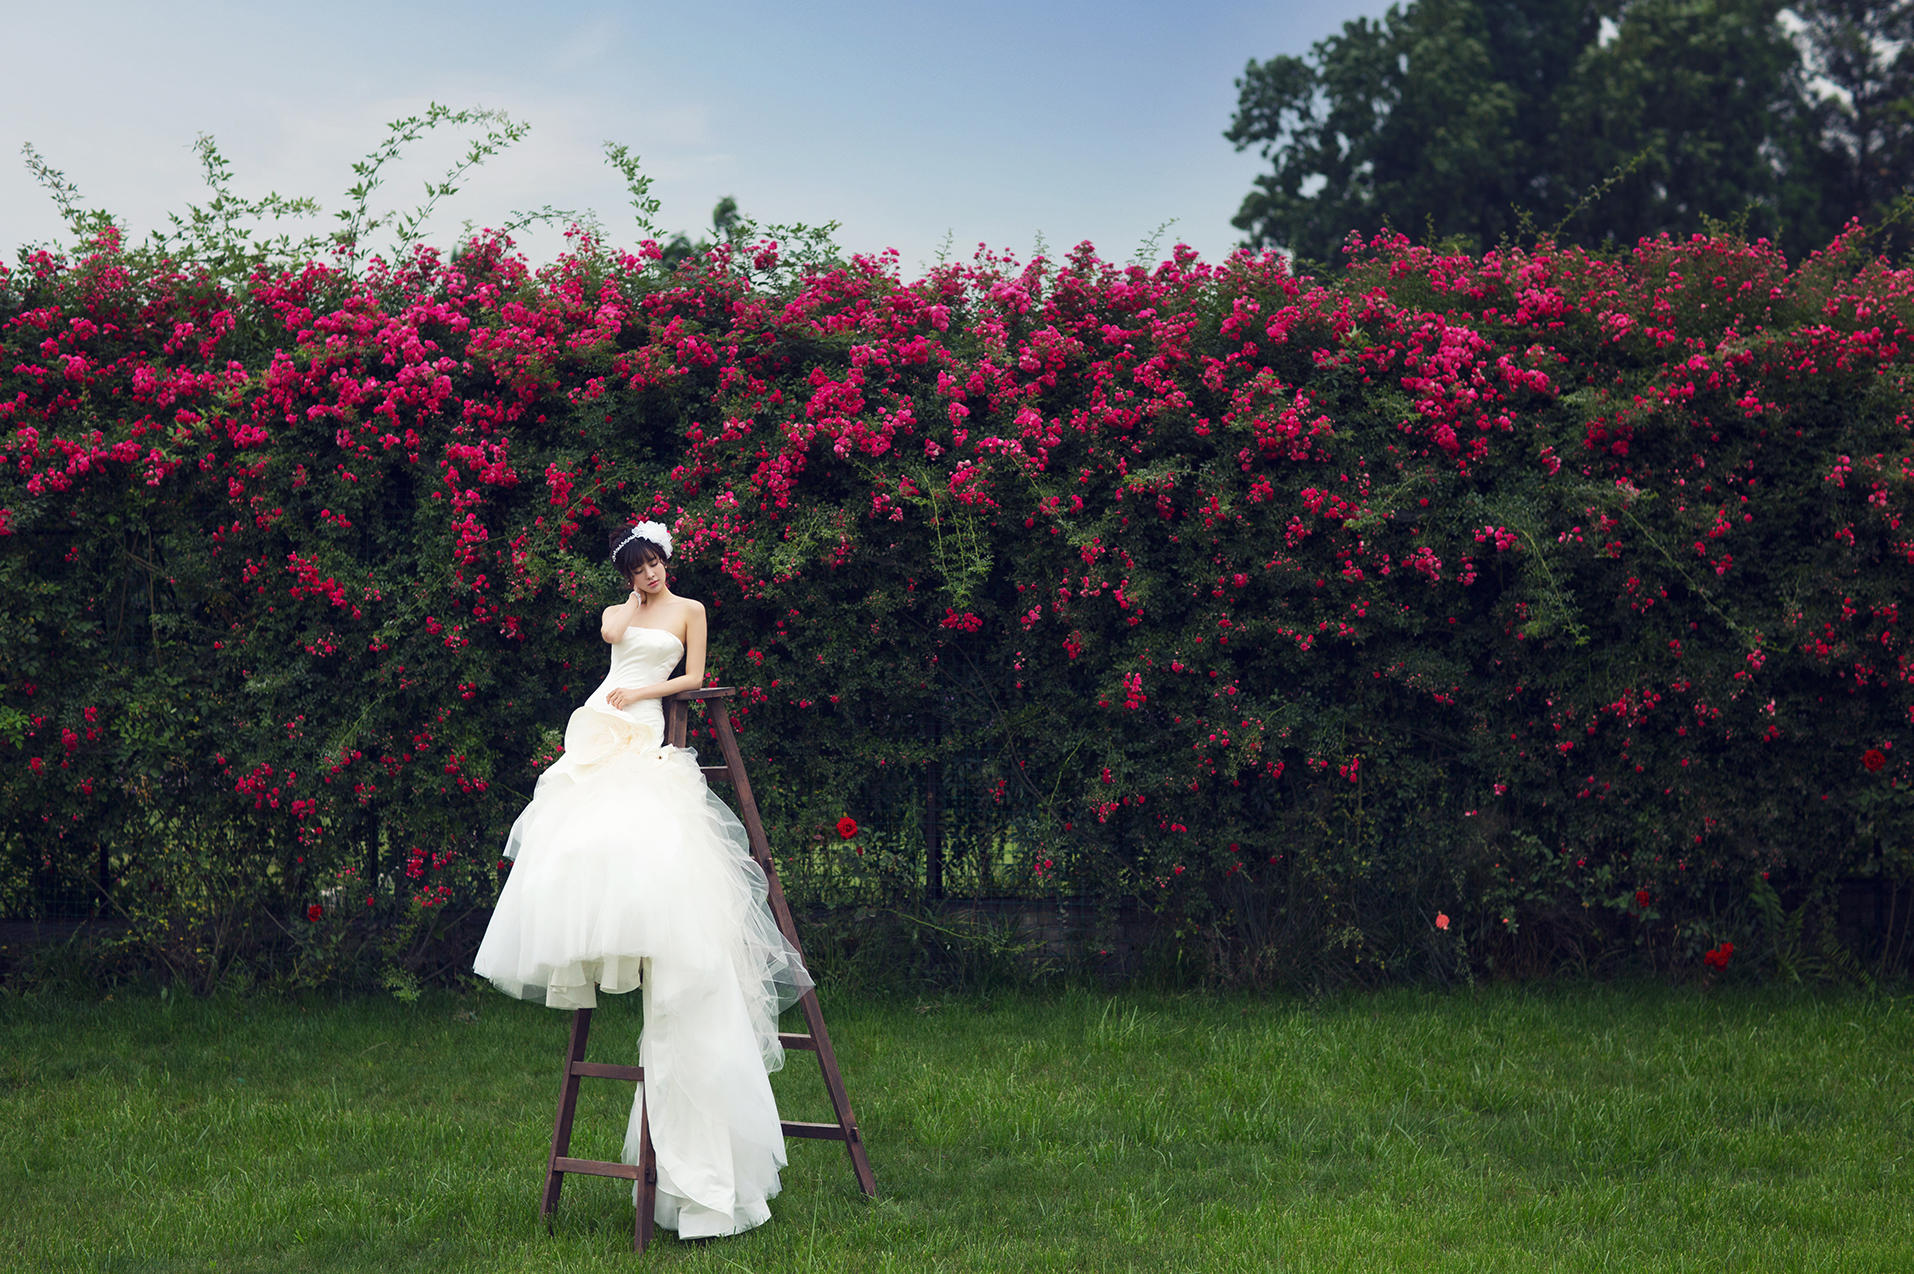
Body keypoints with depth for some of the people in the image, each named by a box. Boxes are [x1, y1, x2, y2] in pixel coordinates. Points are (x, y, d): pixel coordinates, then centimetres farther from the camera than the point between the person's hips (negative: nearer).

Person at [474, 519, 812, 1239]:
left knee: (631, 841, -23)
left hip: (645, 734, -4)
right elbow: (611, 635, 1)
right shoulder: (618, 611, 23)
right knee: (582, 833, -14)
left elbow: (694, 676, 8)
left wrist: (644, 691, -3)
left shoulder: (689, 610, 13)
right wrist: (637, 596, 9)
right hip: (598, 727, 4)